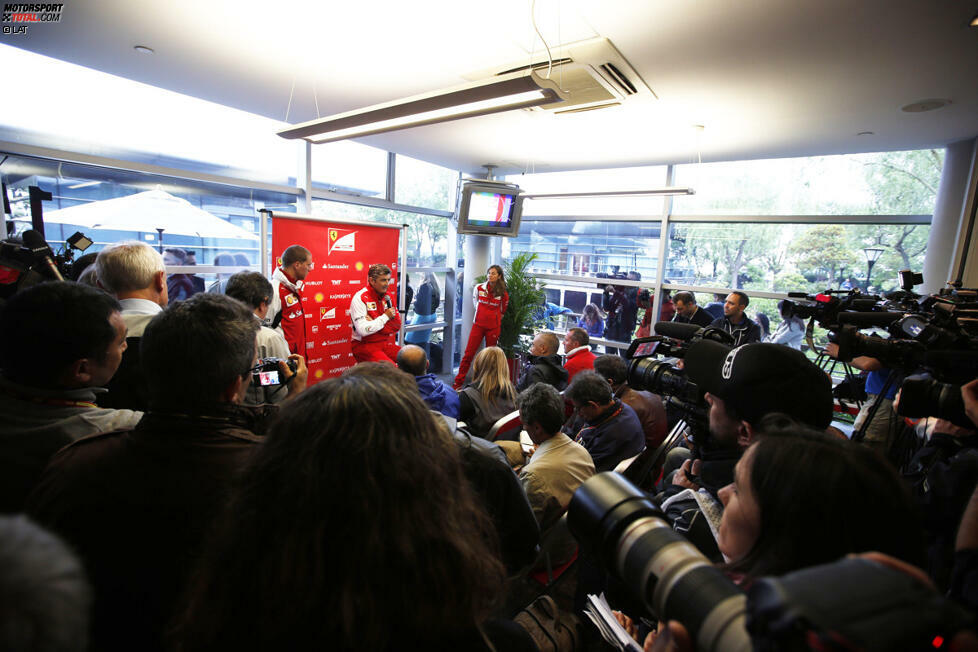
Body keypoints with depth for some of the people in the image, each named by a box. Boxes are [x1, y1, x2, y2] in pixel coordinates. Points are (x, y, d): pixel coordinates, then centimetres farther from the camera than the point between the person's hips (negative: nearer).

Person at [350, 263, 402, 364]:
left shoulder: (389, 296, 9)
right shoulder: (360, 298, -11)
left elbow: (397, 325, 4)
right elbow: (363, 330, -21)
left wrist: (374, 323, -10)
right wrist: (385, 317, -13)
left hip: (387, 344, 6)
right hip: (364, 345, -6)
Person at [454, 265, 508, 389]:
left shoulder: (503, 293, -4)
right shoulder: (478, 288, -1)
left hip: (493, 327, 0)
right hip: (478, 325, 1)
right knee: (468, 354, -2)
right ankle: (458, 383, 5)